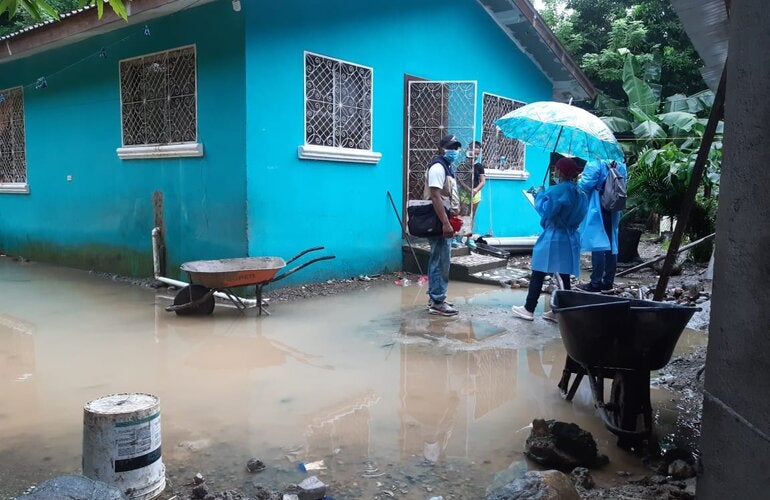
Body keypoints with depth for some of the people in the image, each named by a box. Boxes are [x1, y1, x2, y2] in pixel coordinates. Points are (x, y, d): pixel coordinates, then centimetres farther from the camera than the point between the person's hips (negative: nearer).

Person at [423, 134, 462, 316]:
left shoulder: (447, 167, 18)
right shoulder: (438, 167, -13)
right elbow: (435, 196, -23)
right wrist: (445, 223, -27)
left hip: (444, 222, 10)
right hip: (439, 223, -10)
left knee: (438, 261, 13)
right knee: (441, 262, -8)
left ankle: (434, 298, 21)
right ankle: (437, 302, -2)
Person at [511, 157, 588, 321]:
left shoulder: (556, 191, -16)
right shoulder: (579, 193, 8)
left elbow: (545, 210, -17)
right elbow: (578, 215, 16)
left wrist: (540, 195, -2)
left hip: (552, 239, -7)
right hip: (570, 239, 7)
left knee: (538, 274, 2)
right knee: (564, 276, 9)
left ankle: (529, 309, 8)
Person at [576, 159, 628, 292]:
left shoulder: (595, 163, -15)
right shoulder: (620, 163, 8)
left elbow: (586, 184, -18)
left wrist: (580, 180, 2)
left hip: (597, 210, -7)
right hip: (613, 211, 7)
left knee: (597, 245, -4)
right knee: (611, 245, 11)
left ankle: (596, 283, -2)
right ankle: (608, 281, 19)